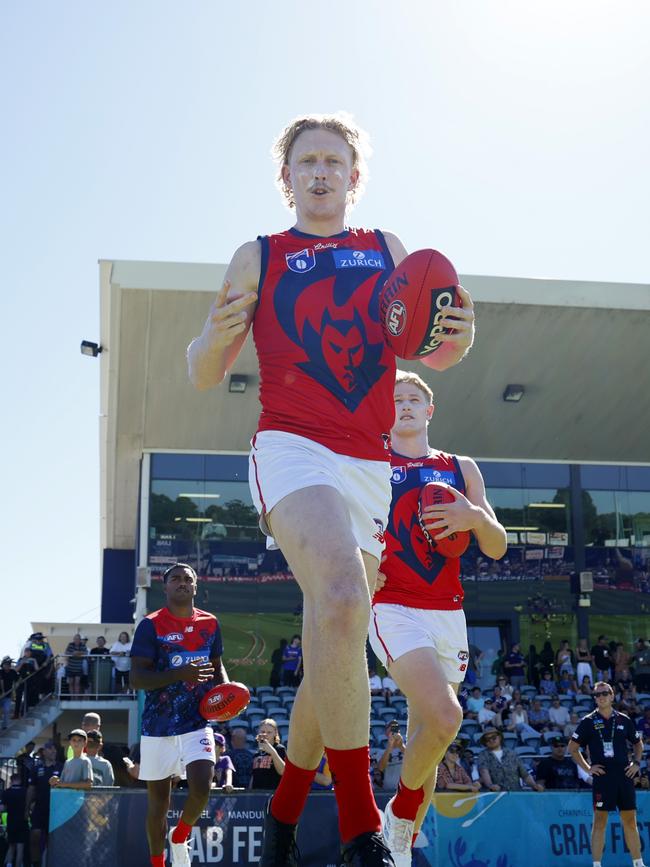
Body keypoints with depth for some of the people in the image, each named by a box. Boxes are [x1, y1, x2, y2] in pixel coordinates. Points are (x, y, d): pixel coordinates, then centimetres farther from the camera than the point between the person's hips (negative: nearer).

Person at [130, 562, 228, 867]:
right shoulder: (151, 625, -6)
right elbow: (137, 678, -12)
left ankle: (180, 837, 14)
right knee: (158, 800, 6)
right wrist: (180, 674, -24)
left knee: (201, 788, -16)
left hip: (197, 722, 2)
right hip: (159, 725, -2)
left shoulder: (210, 623, 7)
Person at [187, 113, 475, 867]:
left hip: (371, 465, 5)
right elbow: (203, 374, 11)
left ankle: (285, 805, 29)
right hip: (292, 449, -4)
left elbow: (433, 353, 16)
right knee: (341, 597, -32)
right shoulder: (258, 258, 11)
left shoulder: (388, 252, 18)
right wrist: (217, 335, -13)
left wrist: (457, 337, -8)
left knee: (332, 654, 8)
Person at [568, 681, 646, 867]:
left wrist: (636, 763, 9)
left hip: (625, 776, 3)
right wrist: (587, 768, -3)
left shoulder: (624, 720, 9)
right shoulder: (588, 722, 1)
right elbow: (572, 748, 4)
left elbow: (638, 743, 23)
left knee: (630, 821, 7)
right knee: (600, 821, -2)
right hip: (602, 777, -3)